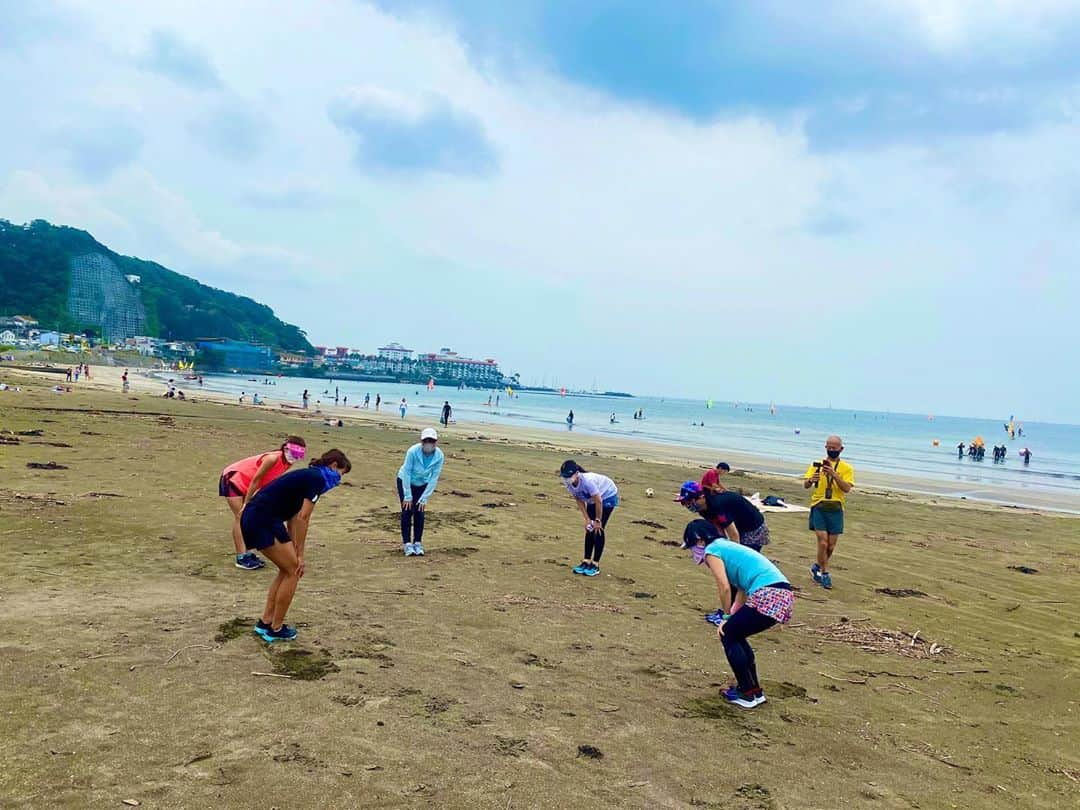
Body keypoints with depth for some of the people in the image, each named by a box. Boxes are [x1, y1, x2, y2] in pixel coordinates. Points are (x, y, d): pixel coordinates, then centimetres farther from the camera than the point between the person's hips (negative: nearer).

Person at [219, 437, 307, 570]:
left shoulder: (287, 463, -8)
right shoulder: (273, 458, -33)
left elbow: (269, 483, 2)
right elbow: (256, 480, -27)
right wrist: (246, 504, -22)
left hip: (245, 483, 8)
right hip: (232, 478, -8)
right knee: (240, 516, -10)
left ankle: (247, 553, 12)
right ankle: (241, 557, -8)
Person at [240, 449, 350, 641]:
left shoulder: (308, 475, 21)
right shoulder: (318, 479, -7)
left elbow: (293, 518, 17)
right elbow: (302, 518, -13)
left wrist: (293, 551, 12)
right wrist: (299, 554, -7)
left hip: (252, 517, 9)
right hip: (264, 521, -9)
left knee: (288, 569, 18)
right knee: (293, 571, 2)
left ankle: (265, 623, 23)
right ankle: (275, 629, 10)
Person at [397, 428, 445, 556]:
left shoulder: (439, 455, -25)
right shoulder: (413, 451, -33)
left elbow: (434, 478, -17)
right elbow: (406, 473, -23)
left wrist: (425, 498, -16)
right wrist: (408, 496, -20)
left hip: (423, 484, 2)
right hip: (405, 482, -2)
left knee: (419, 513, -3)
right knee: (407, 512, -8)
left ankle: (418, 543, 8)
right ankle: (407, 544, -2)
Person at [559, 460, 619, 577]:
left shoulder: (587, 481, -41)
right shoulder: (569, 484, -21)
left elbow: (599, 502, -31)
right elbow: (579, 501, -6)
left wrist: (598, 520, -19)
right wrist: (587, 519, -10)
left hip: (608, 496, -7)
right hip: (592, 498, 7)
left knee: (598, 529, -9)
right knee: (589, 528, 4)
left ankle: (595, 565, -3)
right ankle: (586, 561, 10)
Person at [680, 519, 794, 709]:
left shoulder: (711, 550, 2)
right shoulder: (729, 547, 28)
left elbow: (725, 587, -7)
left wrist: (727, 617, 5)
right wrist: (734, 617, 26)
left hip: (768, 596, -9)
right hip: (784, 594, 9)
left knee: (728, 635, 10)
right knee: (736, 635, 23)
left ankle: (748, 694, 13)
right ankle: (754, 690, 29)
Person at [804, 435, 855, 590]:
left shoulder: (846, 468, 5)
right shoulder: (817, 464, 5)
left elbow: (847, 489, -10)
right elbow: (805, 485, -2)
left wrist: (834, 474, -23)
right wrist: (811, 480, -25)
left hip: (836, 509, 1)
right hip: (819, 507, -1)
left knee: (831, 545, 6)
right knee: (823, 542, -10)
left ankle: (817, 567, 29)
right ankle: (824, 573, 7)